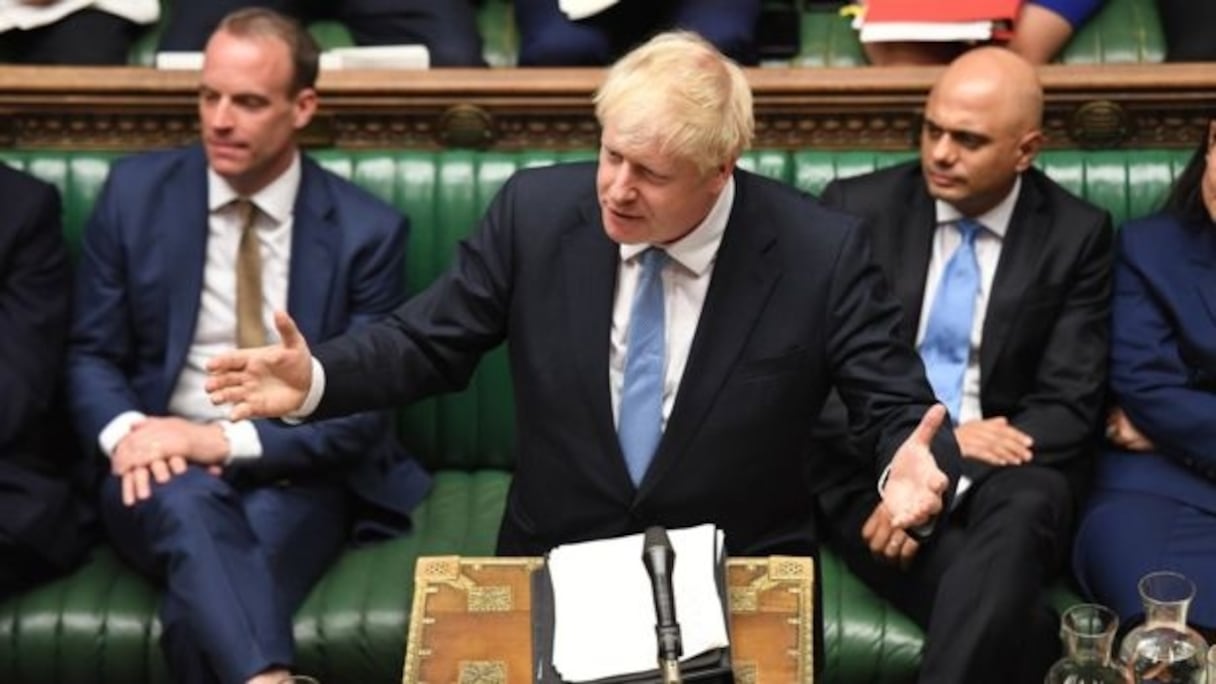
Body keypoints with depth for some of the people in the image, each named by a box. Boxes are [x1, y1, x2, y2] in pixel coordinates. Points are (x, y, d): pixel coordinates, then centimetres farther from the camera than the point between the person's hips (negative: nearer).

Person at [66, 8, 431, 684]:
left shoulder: (367, 229, -3)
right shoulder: (136, 191, 3)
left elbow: (361, 408, -5)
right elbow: (92, 353, 7)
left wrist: (228, 441, -20)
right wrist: (125, 430, -17)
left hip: (294, 476, -1)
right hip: (164, 462, 1)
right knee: (185, 498, -38)